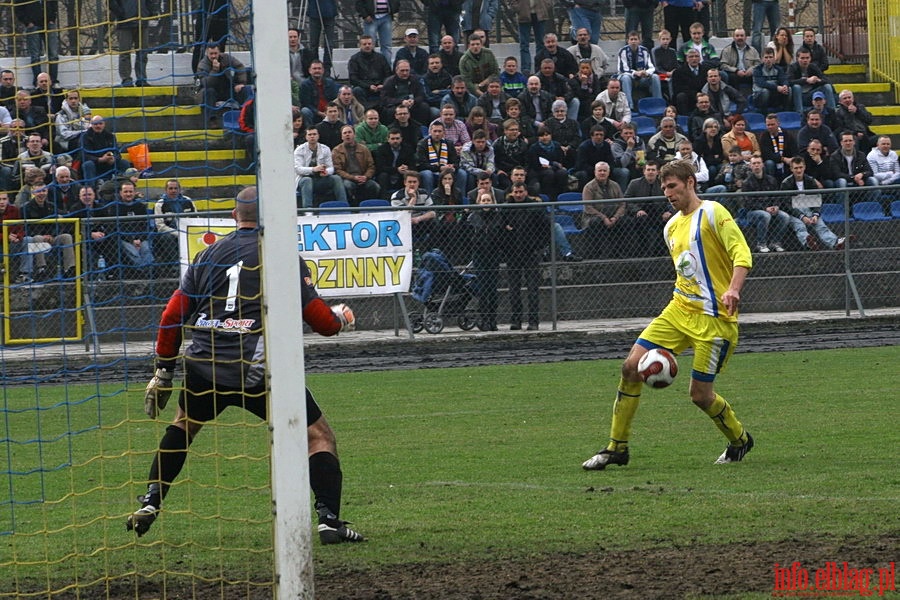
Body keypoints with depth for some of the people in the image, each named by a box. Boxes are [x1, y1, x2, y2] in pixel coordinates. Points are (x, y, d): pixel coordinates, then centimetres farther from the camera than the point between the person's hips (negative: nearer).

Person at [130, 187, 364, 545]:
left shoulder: (209, 255, 15)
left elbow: (172, 317, 15)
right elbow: (320, 320, 2)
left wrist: (164, 371, 23)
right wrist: (342, 319, 25)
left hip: (202, 366, 4)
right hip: (258, 370, -4)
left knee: (184, 424, 32)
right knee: (319, 436, 5)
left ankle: (150, 504, 25)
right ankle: (329, 519, -10)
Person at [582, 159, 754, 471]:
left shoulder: (711, 212, -7)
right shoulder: (671, 227, 17)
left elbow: (741, 254, -17)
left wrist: (733, 289, -33)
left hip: (714, 317, -7)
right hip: (679, 310, 7)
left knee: (700, 394, -5)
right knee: (632, 366, -6)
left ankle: (740, 440, 23)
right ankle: (617, 447, 3)